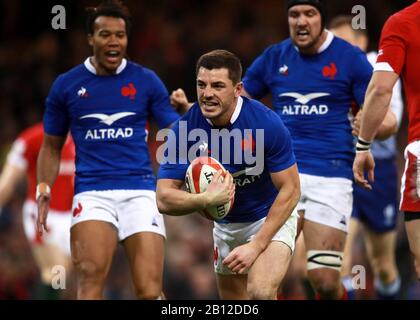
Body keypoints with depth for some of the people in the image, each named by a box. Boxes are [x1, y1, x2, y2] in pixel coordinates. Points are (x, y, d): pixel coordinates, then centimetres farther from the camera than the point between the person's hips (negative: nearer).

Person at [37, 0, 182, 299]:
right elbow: (52, 146, 16)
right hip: (91, 192, 0)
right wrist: (43, 188, 3)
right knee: (91, 277, -22)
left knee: (150, 290, -10)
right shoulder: (66, 85, 8)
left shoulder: (146, 81, 7)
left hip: (140, 190, 0)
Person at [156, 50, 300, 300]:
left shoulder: (267, 122, -25)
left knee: (260, 292, -27)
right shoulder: (185, 129, -18)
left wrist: (256, 246, -23)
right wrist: (207, 199, -38)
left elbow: (290, 190, -19)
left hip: (272, 216, -4)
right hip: (226, 225, 4)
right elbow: (164, 199, -18)